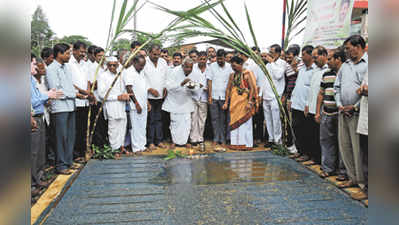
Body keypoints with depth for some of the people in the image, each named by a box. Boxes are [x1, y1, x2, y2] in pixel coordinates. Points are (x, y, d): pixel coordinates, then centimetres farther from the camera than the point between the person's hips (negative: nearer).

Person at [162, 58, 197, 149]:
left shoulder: (193, 73, -8)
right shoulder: (175, 72, -19)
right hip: (175, 101, -3)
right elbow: (169, 86, -25)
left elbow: (194, 87, 2)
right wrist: (182, 83, -37)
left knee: (187, 122, 3)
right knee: (175, 122, 5)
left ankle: (184, 141, 18)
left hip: (186, 102, 3)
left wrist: (192, 87, -23)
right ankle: (175, 141, 20)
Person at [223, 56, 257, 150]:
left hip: (244, 101, -5)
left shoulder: (248, 73, -4)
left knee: (244, 122, -2)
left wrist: (250, 102, -18)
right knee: (234, 123, 6)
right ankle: (235, 143, 14)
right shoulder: (232, 75, 12)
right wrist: (226, 102, 10)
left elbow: (252, 88, -11)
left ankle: (246, 144, 6)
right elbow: (228, 89, 14)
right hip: (234, 102, 5)